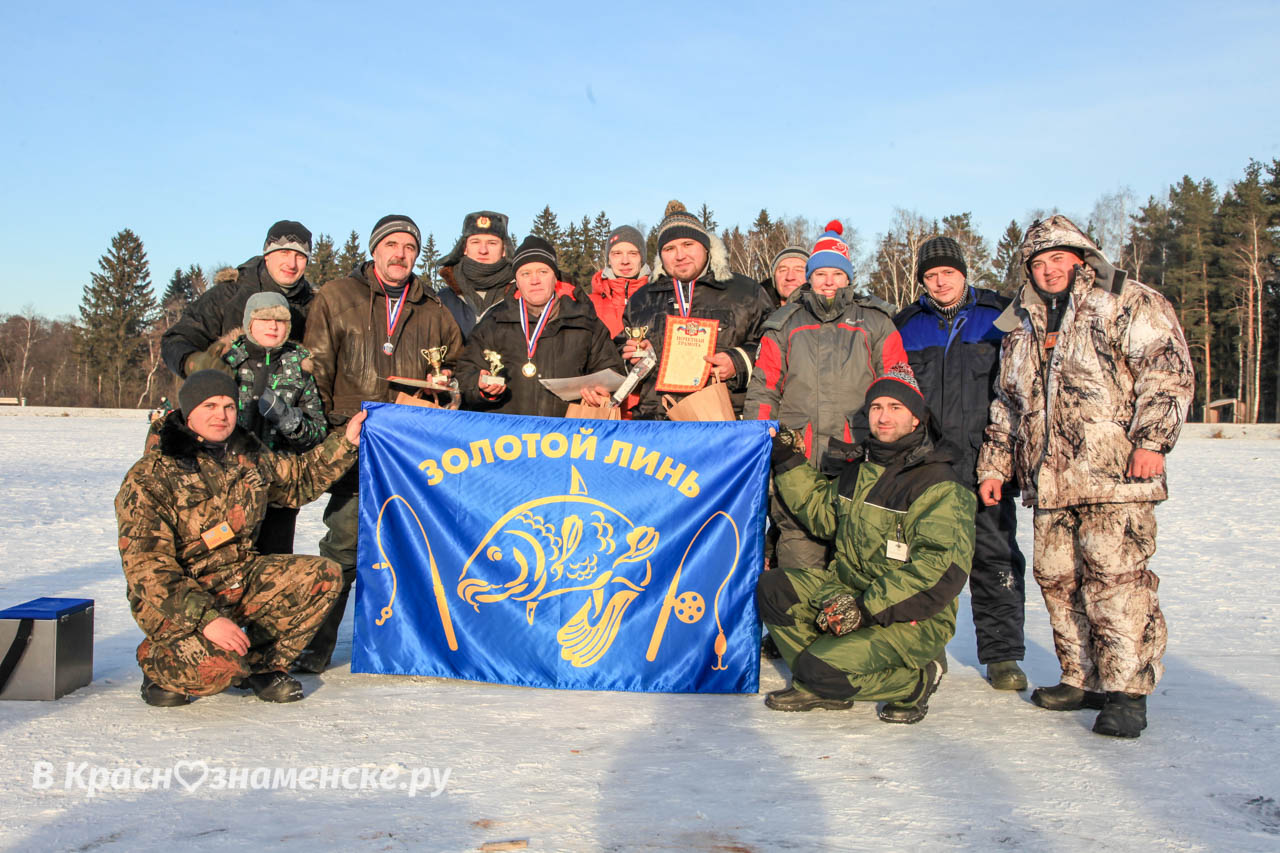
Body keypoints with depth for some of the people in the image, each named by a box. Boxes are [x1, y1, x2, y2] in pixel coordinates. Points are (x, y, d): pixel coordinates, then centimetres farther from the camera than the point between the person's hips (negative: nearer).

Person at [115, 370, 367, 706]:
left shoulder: (247, 454, 4)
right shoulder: (150, 479, -16)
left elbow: (299, 479, 24)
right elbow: (148, 569, -22)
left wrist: (345, 441, 13)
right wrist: (206, 618, -33)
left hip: (242, 580, 6)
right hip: (175, 599, -6)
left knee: (324, 576, -11)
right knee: (218, 664, -33)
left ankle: (263, 665, 4)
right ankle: (157, 662, 4)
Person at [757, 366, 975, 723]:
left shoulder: (938, 485, -15)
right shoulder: (860, 466, 9)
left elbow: (942, 570, -23)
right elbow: (824, 513, 25)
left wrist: (867, 609, -27)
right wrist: (789, 463, 15)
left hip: (912, 617, -7)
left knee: (821, 670, -24)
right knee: (772, 588, -10)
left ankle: (917, 679, 2)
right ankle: (822, 687, 4)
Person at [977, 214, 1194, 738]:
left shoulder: (1131, 304, 4)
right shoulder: (1020, 326, 21)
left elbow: (1167, 370, -5)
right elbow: (1006, 404, 25)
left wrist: (1152, 439, -16)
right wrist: (994, 464, 20)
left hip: (1114, 475, -6)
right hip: (1048, 479, 6)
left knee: (1116, 576, -11)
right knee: (1057, 579, 7)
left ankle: (1126, 692, -3)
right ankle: (1083, 680, 19)